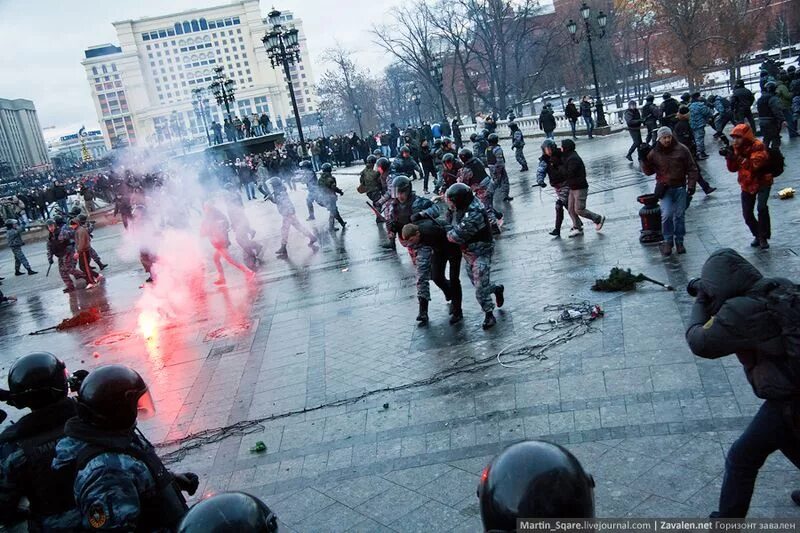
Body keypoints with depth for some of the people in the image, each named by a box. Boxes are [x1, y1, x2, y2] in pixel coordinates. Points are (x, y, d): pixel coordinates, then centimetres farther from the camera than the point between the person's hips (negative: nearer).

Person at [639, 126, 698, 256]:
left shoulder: (681, 150, -2)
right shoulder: (654, 153, -2)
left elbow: (692, 169, 2)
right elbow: (648, 171, 5)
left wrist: (691, 184, -5)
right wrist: (643, 159, -9)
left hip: (680, 188, 1)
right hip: (664, 189, -1)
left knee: (679, 216, 7)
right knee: (666, 215, -14)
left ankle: (679, 241, 21)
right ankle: (667, 241, 2)